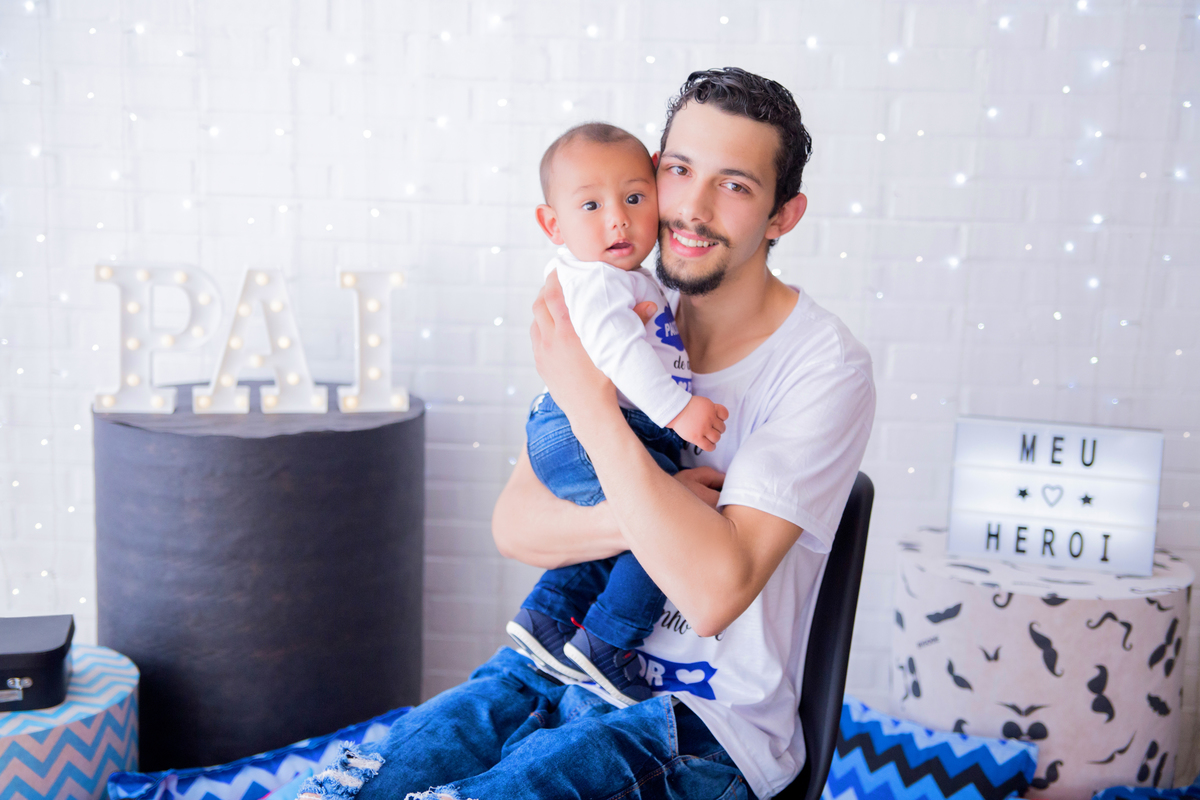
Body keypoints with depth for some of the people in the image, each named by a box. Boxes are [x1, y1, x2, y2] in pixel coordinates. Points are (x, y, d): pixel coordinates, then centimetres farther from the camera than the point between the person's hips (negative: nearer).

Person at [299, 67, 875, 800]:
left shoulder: (826, 367, -14)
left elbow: (715, 591, -24)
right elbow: (515, 525, 0)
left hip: (704, 726, -4)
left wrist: (591, 401, -23)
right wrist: (640, 516, -19)